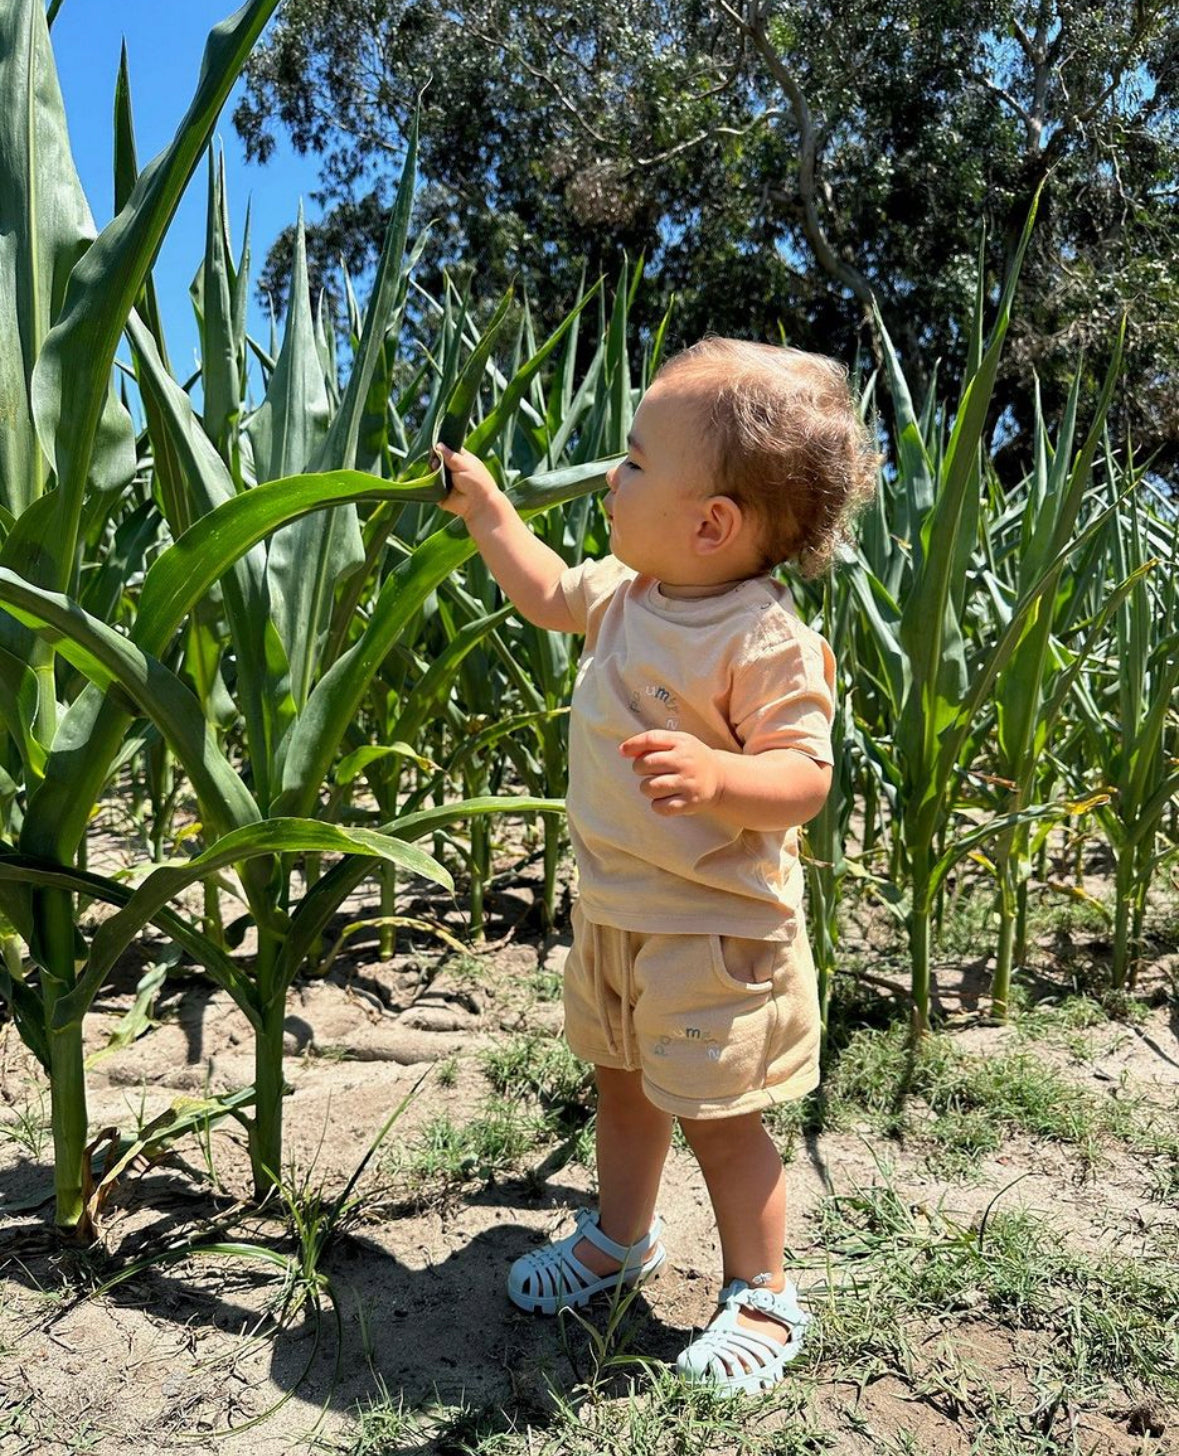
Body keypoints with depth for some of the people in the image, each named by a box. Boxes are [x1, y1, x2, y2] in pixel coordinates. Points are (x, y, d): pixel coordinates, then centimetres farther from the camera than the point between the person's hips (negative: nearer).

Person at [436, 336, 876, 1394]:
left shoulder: (764, 641, -25)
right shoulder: (626, 594, 0)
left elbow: (805, 776, -28)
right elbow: (549, 596, 20)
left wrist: (718, 776, -47)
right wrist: (486, 509, 21)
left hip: (713, 933, -8)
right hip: (615, 910, 8)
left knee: (719, 1118, 8)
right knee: (621, 1081, 24)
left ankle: (762, 1296, 32)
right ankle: (621, 1236, 49)